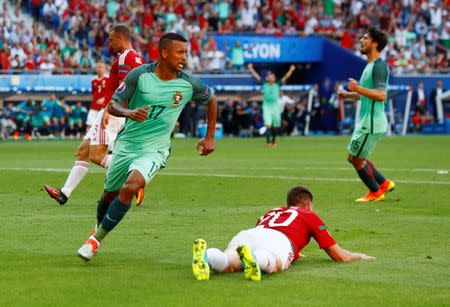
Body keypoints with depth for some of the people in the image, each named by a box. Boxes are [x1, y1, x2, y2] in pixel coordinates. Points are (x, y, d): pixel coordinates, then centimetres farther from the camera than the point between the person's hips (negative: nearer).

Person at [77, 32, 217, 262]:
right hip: (126, 143, 2)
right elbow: (112, 105, -5)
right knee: (110, 194, 14)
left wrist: (210, 137, 13)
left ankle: (97, 239, -15)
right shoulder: (140, 75, -10)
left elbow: (210, 100, 14)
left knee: (130, 187, -27)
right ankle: (99, 228, 47)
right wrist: (129, 113, -27)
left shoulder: (189, 84, -7)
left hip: (155, 150, -2)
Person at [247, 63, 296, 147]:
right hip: (266, 106, -1)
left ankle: (274, 141, 19)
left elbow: (285, 77, -1)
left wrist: (291, 70, -7)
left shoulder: (277, 85, 3)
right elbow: (256, 76, 7)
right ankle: (268, 140, -16)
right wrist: (251, 69, 8)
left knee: (275, 126, 6)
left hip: (276, 107, 1)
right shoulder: (264, 85, 3)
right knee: (268, 125, -13)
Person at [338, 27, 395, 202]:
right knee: (354, 158, 16)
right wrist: (348, 95, 19)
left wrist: (358, 89, -30)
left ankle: (375, 192, 10)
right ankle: (384, 184, 23)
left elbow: (381, 95, -26)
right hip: (366, 122, 10)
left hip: (372, 123, -10)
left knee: (356, 159, -3)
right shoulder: (370, 66, 17)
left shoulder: (379, 66, -16)